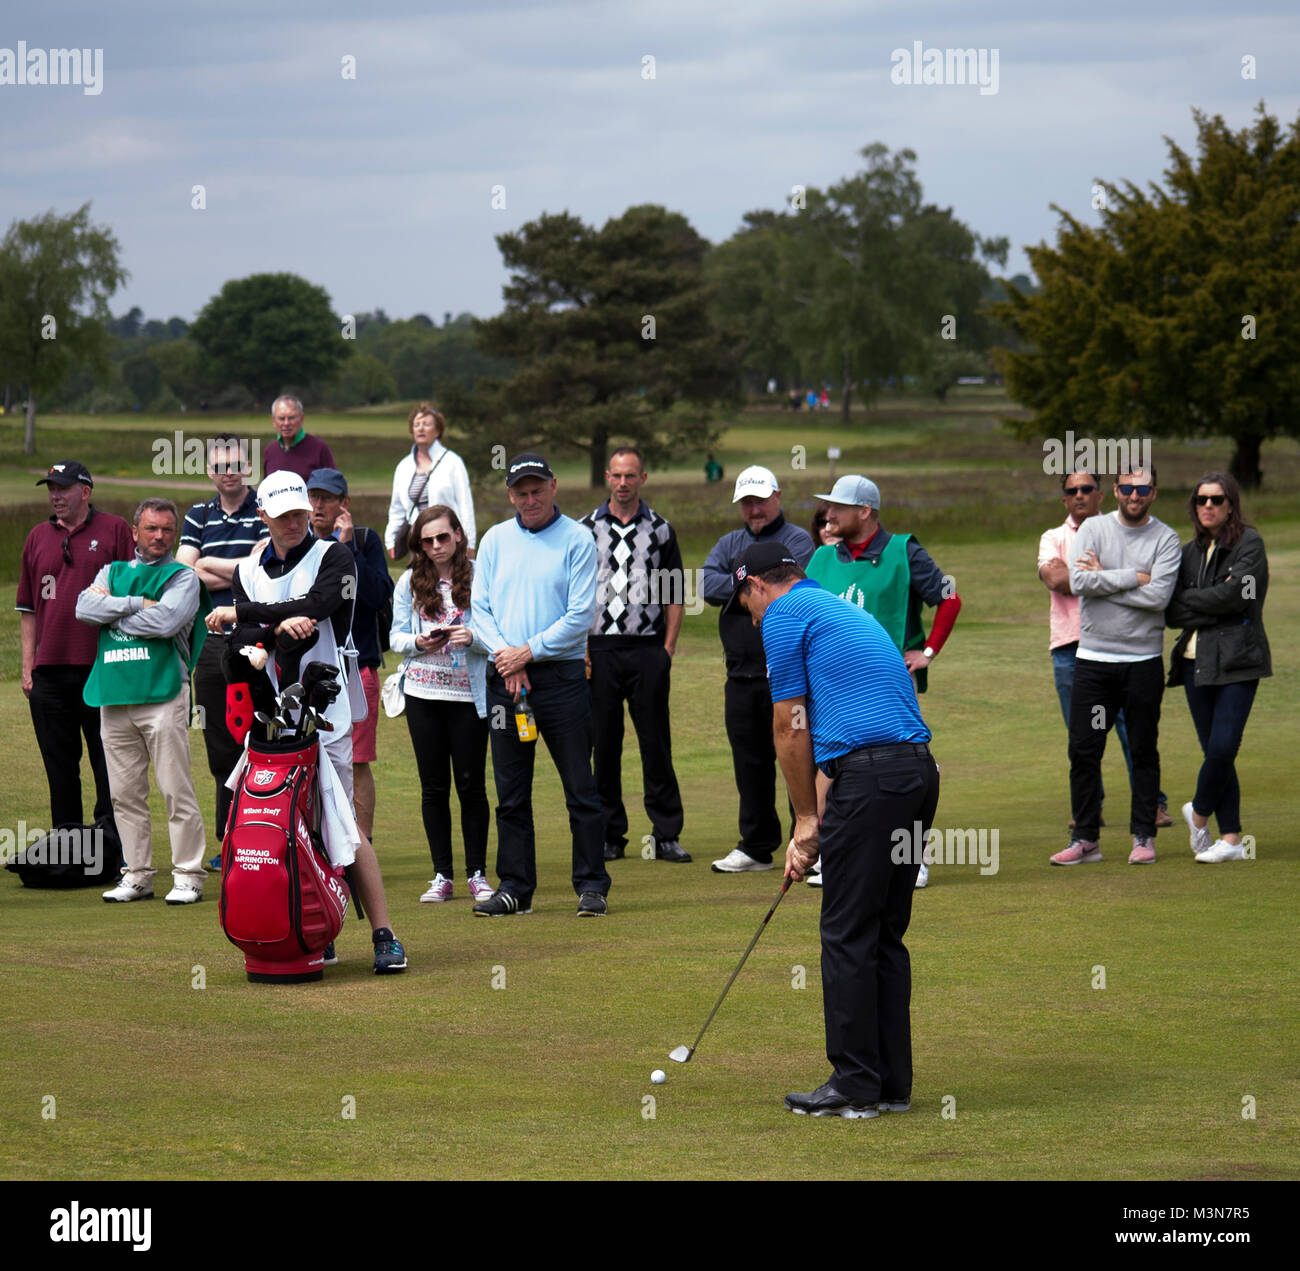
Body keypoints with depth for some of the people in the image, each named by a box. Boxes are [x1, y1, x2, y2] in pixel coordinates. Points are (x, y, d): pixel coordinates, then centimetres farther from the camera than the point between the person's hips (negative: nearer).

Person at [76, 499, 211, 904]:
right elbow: (84, 608, 1)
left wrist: (111, 610, -3)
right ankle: (136, 875, 14)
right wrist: (137, 604, -9)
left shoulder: (183, 577, 5)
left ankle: (188, 875, -3)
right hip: (114, 697, 5)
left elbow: (166, 621, -13)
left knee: (176, 791, -6)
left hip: (163, 694, -5)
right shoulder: (113, 572, 19)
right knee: (126, 795, 7)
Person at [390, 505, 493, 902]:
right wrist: (418, 643, -12)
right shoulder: (410, 582, 6)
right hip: (423, 694, 2)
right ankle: (442, 875, 11)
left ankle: (477, 874, 9)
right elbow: (396, 636, 8)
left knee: (470, 783, 0)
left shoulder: (478, 578, -3)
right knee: (433, 786, 6)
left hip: (468, 694, -2)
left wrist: (472, 639, -21)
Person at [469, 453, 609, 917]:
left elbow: (581, 615, -7)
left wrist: (529, 652, -11)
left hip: (562, 675, -4)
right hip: (505, 679, 4)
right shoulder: (495, 540, 12)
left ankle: (591, 885, 2)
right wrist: (505, 656, -8)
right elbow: (478, 608, 7)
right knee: (511, 792, 7)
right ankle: (515, 886, 13)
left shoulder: (577, 540, 0)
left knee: (580, 787, -3)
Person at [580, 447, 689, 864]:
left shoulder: (660, 529, 9)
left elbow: (675, 595, 10)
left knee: (656, 744, -2)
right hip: (598, 650, 1)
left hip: (648, 649, -1)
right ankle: (609, 835, 9)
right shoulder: (586, 529, 9)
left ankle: (667, 835, 1)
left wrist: (668, 649, 1)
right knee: (603, 745, 2)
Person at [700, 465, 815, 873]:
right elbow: (706, 583, -1)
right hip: (741, 672, 6)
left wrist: (737, 589, -9)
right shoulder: (729, 544, 17)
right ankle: (757, 846, 17)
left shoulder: (797, 541, 0)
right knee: (749, 762, 9)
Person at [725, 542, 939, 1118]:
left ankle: (855, 1085, -1)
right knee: (886, 936, 13)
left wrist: (806, 820, 9)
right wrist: (814, 828, 24)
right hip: (919, 771, 9)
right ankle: (891, 1083, 14)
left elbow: (791, 727, 0)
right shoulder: (844, 612, 28)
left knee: (848, 936, -2)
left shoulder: (785, 616, 1)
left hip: (869, 777, -9)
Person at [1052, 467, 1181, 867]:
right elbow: (1078, 583, -11)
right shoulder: (1093, 529, 3)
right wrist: (1133, 578, -13)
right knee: (1083, 751, 1)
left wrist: (1103, 579, -12)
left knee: (1143, 751, 5)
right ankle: (1085, 838, 9)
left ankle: (1144, 836, 13)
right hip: (1093, 657, 1)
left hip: (1144, 659, -1)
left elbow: (1158, 595, -15)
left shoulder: (1165, 538, -1)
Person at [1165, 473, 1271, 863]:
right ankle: (1231, 838, 9)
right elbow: (1170, 613, 5)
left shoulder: (1249, 543, -3)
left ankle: (1198, 812, 12)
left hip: (1237, 661, -5)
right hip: (1197, 661, 5)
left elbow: (1234, 593, -15)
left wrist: (1186, 600, -5)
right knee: (1214, 751, 4)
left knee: (1223, 747, -13)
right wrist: (1211, 608, -11)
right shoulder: (1191, 551, 13)